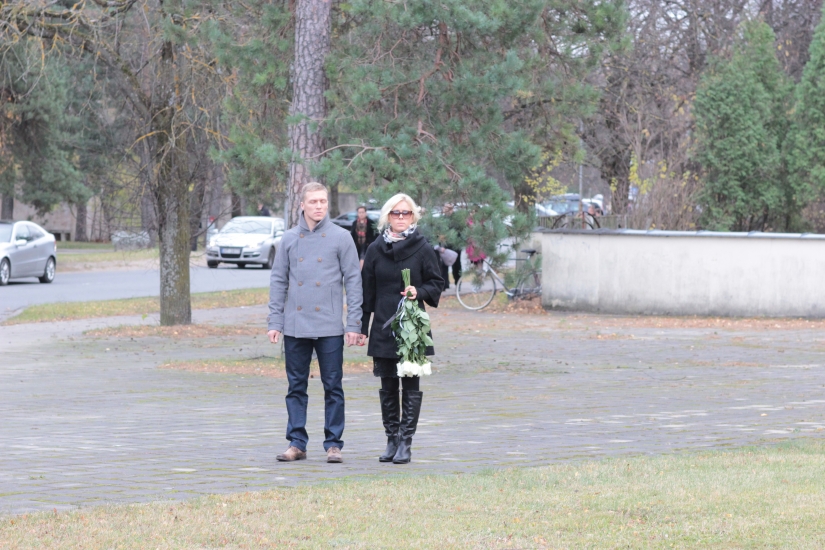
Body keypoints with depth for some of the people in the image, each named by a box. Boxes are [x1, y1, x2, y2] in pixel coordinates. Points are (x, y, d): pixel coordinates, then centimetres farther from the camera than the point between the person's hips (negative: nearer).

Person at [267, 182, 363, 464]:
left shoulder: (341, 237, 1)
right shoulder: (289, 239, 8)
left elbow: (353, 280, 1)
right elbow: (278, 281, 10)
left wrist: (354, 324, -5)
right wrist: (275, 322, 4)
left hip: (330, 328, -2)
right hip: (295, 327, 2)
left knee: (333, 387, 1)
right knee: (296, 387, 6)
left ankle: (334, 444, 7)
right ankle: (297, 443, 12)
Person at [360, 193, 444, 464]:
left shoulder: (423, 249, 0)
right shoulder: (375, 249, 7)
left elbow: (437, 284, 5)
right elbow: (367, 290, 10)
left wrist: (419, 292, -15)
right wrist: (362, 326, 7)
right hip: (383, 328, 3)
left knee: (411, 387, -3)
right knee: (388, 386, 7)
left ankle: (406, 442, -1)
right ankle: (392, 441, 15)